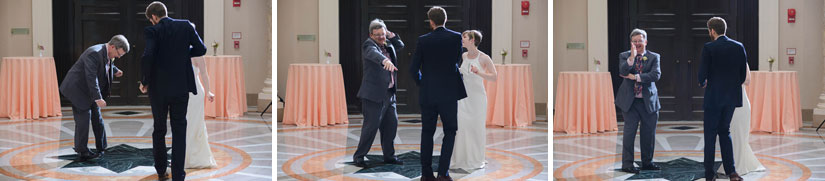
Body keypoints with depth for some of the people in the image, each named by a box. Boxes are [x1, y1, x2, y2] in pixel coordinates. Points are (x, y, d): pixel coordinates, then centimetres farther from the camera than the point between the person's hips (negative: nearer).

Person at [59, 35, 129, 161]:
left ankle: (101, 148, 21)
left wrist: (115, 71, 13)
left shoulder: (108, 55, 1)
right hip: (77, 89, -9)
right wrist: (98, 98, -37)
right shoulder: (94, 54, -28)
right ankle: (82, 152, -3)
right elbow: (91, 78, -34)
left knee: (97, 118, 11)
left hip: (89, 91, 9)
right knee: (83, 118, -10)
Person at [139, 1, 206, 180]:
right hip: (181, 86, 2)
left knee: (159, 130, 16)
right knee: (179, 130, 6)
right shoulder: (185, 26, -1)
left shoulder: (152, 31, -10)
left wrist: (145, 81, -10)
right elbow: (201, 49, 1)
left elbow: (148, 56, -23)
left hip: (158, 88, -1)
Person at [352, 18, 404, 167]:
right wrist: (385, 61, -54)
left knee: (391, 124, 11)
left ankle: (389, 155, 24)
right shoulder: (369, 44, -10)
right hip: (374, 94, -8)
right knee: (371, 126, -8)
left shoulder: (388, 45, 13)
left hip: (389, 94, 8)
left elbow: (400, 45, 29)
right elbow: (374, 53, -32)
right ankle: (359, 156, 4)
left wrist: (391, 35, 10)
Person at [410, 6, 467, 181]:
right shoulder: (456, 37, -3)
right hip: (449, 93, -1)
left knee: (427, 133, 11)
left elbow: (413, 68, -1)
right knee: (450, 131, 7)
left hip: (427, 93, 1)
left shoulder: (423, 40, -4)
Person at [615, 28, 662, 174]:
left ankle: (647, 162, 22)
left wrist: (635, 77, -14)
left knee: (649, 133, 8)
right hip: (630, 101, -1)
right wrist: (632, 56, -22)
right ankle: (627, 164, 3)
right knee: (629, 132, -3)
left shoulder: (654, 57, 4)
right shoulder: (624, 56, 4)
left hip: (649, 101, 2)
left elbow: (656, 75, -11)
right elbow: (623, 72, -14)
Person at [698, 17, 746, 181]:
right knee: (725, 131, 17)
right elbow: (743, 74, 6)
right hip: (732, 97, 5)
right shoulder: (739, 47, 3)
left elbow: (703, 73, -12)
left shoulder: (709, 48, -12)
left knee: (710, 135, 5)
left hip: (714, 97, -5)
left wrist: (702, 83, 10)